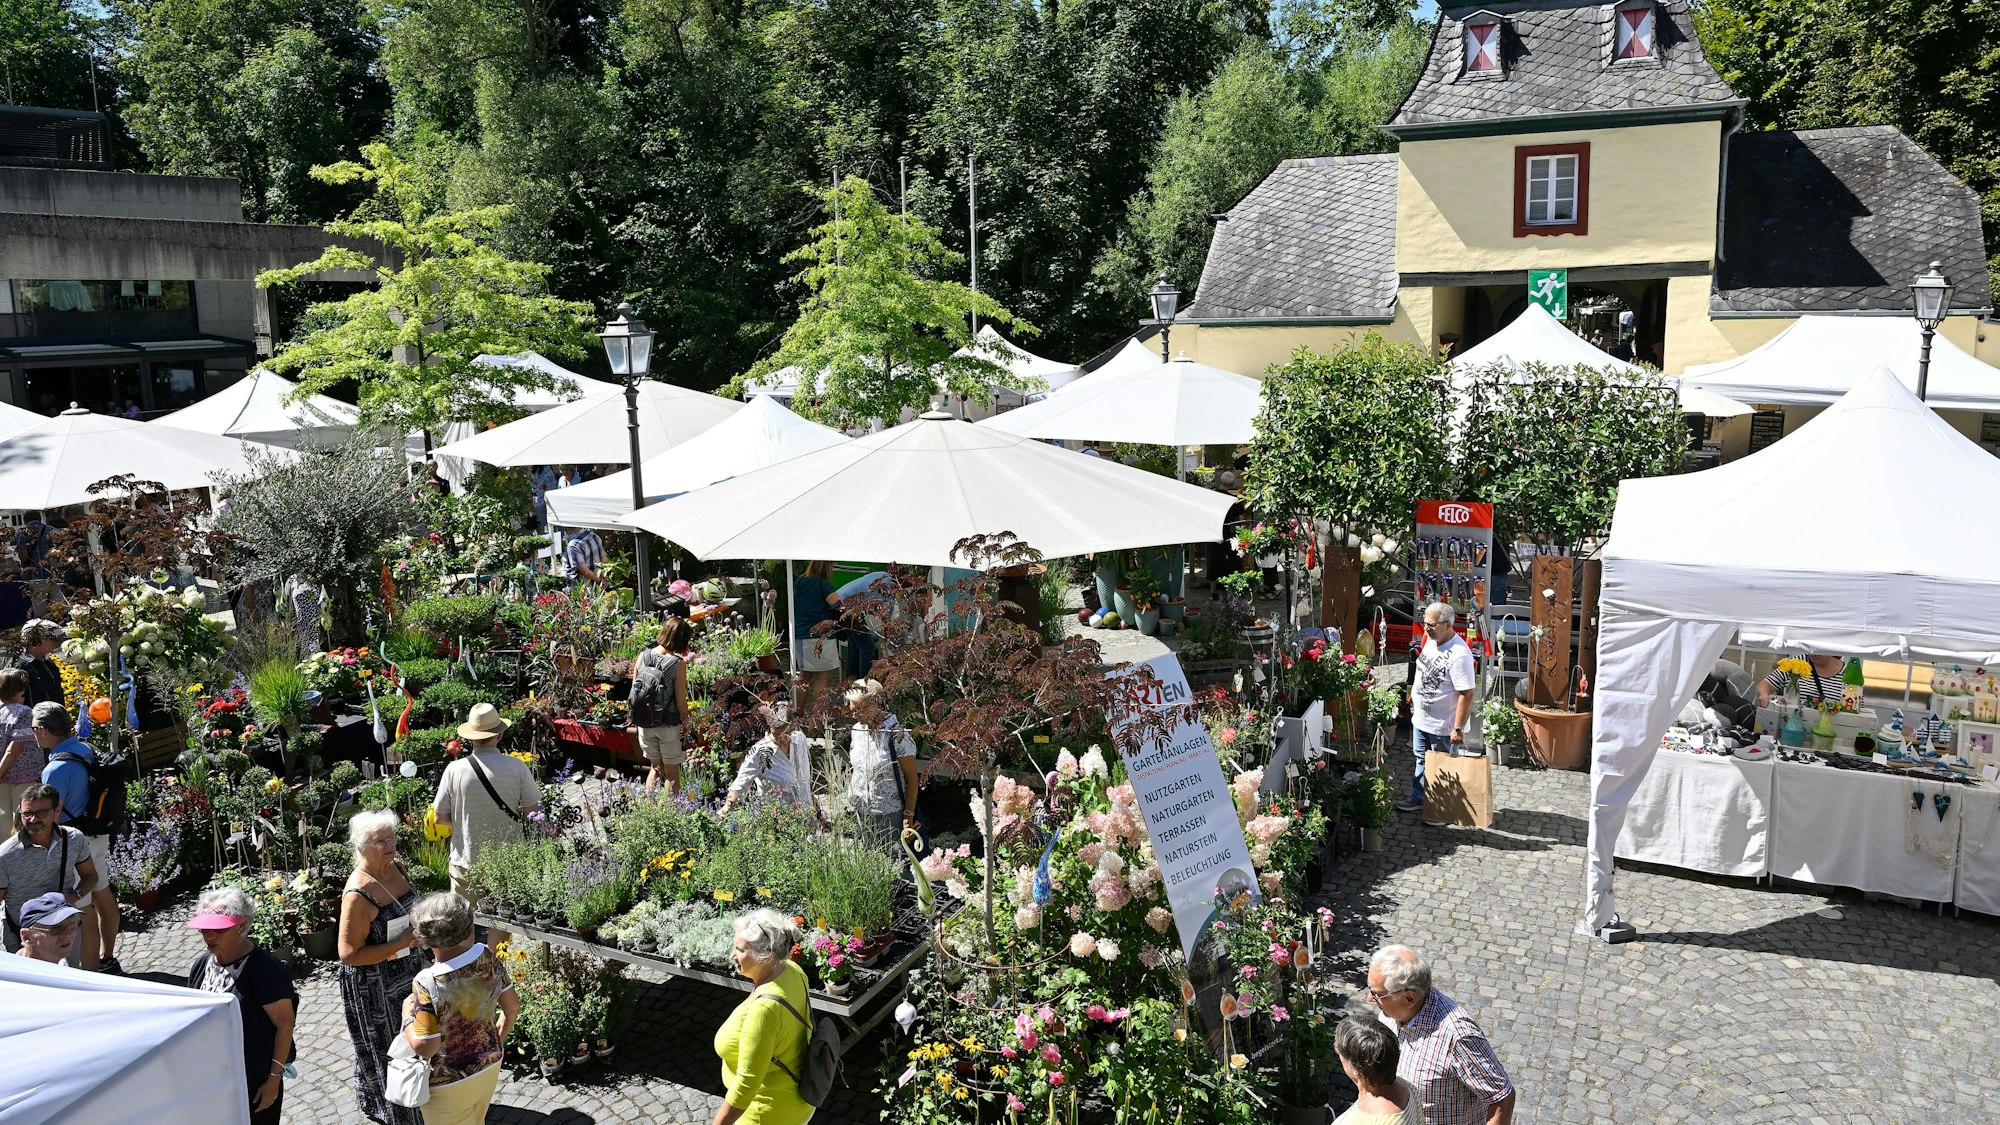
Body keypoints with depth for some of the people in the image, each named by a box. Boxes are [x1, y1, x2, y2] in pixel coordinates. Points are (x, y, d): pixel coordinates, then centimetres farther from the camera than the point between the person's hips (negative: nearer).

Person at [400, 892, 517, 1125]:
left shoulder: (427, 983, -30)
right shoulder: (488, 959, -14)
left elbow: (425, 1047, -26)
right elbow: (513, 1007, -2)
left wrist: (406, 1014, -10)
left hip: (449, 1084, -5)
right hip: (490, 1066, 5)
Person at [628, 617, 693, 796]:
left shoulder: (643, 656, -3)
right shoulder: (678, 663, -16)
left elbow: (634, 691, 3)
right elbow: (681, 701, -13)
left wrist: (636, 721, 14)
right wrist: (686, 726, 1)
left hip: (645, 724, 4)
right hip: (669, 726, -4)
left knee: (655, 767, 21)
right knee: (672, 772, 11)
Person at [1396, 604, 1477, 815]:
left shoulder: (1459, 654, -28)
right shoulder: (1430, 641, 0)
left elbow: (1466, 694, -27)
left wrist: (1458, 728, -25)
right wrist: (1414, 701, 21)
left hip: (1443, 726, -8)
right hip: (1421, 719, 8)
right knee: (1422, 760, 23)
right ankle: (1418, 798, 39)